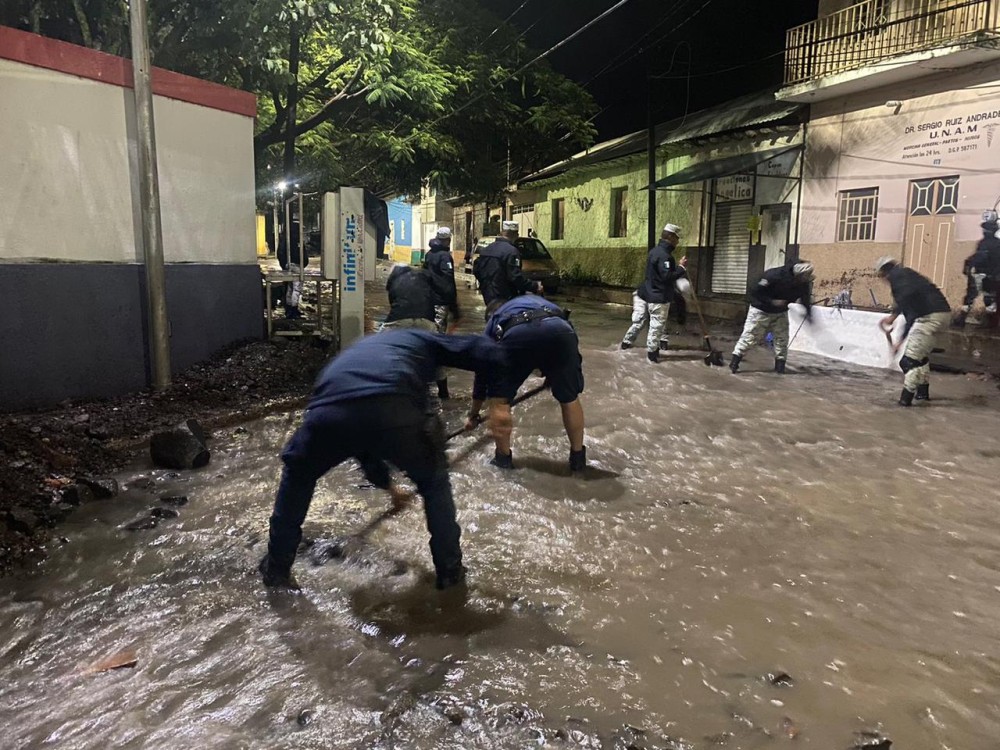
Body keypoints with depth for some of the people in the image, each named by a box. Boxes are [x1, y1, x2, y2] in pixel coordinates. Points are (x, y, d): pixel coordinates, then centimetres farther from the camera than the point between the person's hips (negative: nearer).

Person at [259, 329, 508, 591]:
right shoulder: (419, 339, 35)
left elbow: (362, 433, 54)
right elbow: (486, 352, 20)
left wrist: (389, 485, 67)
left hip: (328, 413, 4)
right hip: (394, 412, -3)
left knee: (298, 475, 37)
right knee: (433, 481, 28)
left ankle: (276, 567, 43)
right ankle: (450, 570, 36)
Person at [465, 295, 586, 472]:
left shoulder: (495, 319, 40)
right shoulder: (541, 302, 46)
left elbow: (482, 368, 44)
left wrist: (473, 414, 55)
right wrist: (552, 374, 58)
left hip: (516, 333, -2)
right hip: (560, 329, 2)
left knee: (499, 399, 20)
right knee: (570, 398, 22)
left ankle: (503, 458, 27)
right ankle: (578, 457, 32)